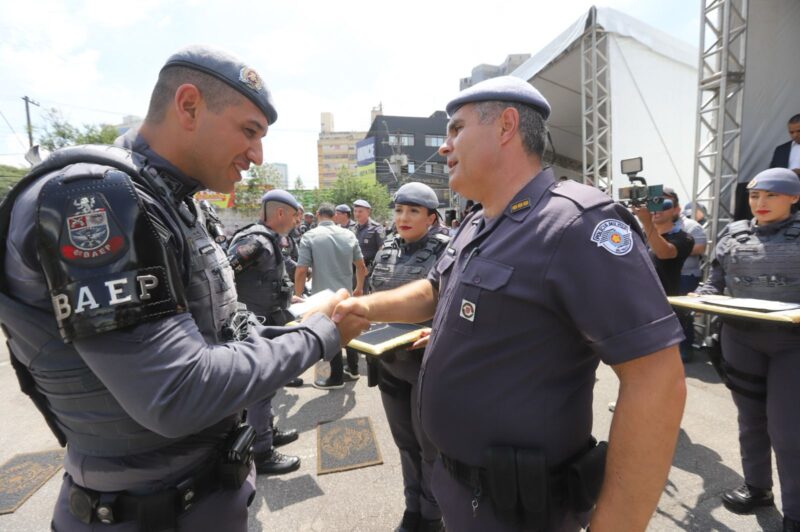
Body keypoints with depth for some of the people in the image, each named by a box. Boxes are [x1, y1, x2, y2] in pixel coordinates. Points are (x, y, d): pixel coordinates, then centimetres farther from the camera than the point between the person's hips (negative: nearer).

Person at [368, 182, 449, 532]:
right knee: (404, 441, 20)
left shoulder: (446, 251, -11)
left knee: (430, 444, 12)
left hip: (429, 363, -5)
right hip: (389, 362, 6)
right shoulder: (387, 252, 6)